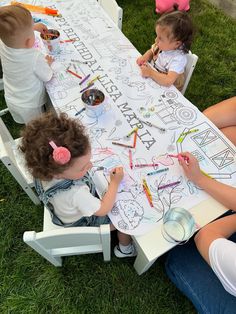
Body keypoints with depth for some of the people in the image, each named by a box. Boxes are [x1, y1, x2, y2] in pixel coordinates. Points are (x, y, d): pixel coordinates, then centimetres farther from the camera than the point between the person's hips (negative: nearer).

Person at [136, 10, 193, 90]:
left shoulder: (178, 59, -32)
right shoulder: (162, 45, -11)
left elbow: (168, 81, -42)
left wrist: (150, 73, -35)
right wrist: (145, 57, -12)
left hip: (164, 88, -6)